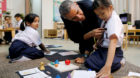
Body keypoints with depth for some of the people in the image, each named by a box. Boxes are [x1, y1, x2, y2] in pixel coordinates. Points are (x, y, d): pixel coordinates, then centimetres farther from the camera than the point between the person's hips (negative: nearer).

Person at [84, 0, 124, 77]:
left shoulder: (115, 20, -22)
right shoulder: (105, 20, 5)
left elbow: (113, 41, -37)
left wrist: (107, 67, -47)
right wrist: (97, 43, -2)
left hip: (114, 51, -9)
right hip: (102, 49, 9)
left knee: (102, 66, -35)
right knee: (88, 62, -9)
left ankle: (119, 62, -2)